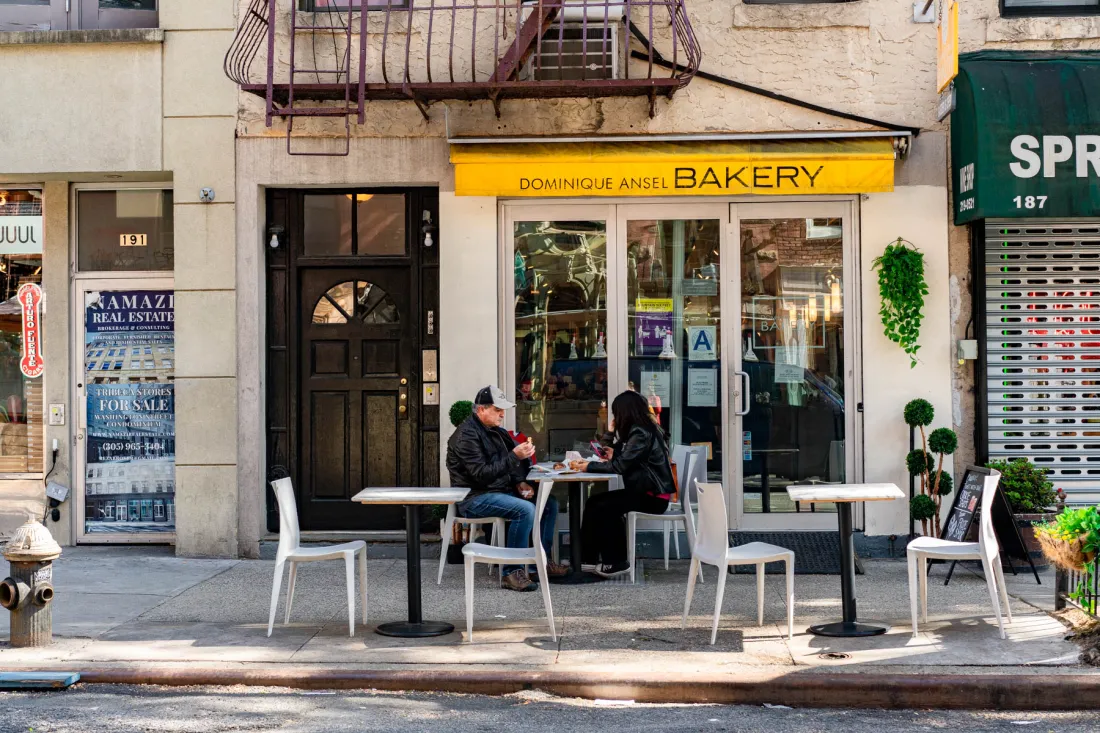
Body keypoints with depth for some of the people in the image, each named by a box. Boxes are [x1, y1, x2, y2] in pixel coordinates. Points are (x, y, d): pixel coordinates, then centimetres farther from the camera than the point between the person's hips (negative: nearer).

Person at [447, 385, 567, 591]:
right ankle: (512, 573, -25)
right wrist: (515, 457, -27)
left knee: (549, 504, 5)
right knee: (525, 509, -30)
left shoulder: (495, 431, 13)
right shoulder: (467, 435, -16)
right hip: (475, 497, -10)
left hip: (500, 491, 10)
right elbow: (482, 474, -24)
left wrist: (520, 482, 1)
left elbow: (507, 464, 21)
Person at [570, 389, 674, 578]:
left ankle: (616, 562, -6)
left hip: (653, 496, -10)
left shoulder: (641, 434, -17)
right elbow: (625, 461, 14)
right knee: (594, 502, 0)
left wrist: (588, 466, -14)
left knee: (603, 507, -18)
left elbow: (620, 466, -21)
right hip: (646, 490, 10)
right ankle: (586, 556, 2)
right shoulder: (643, 429, 13)